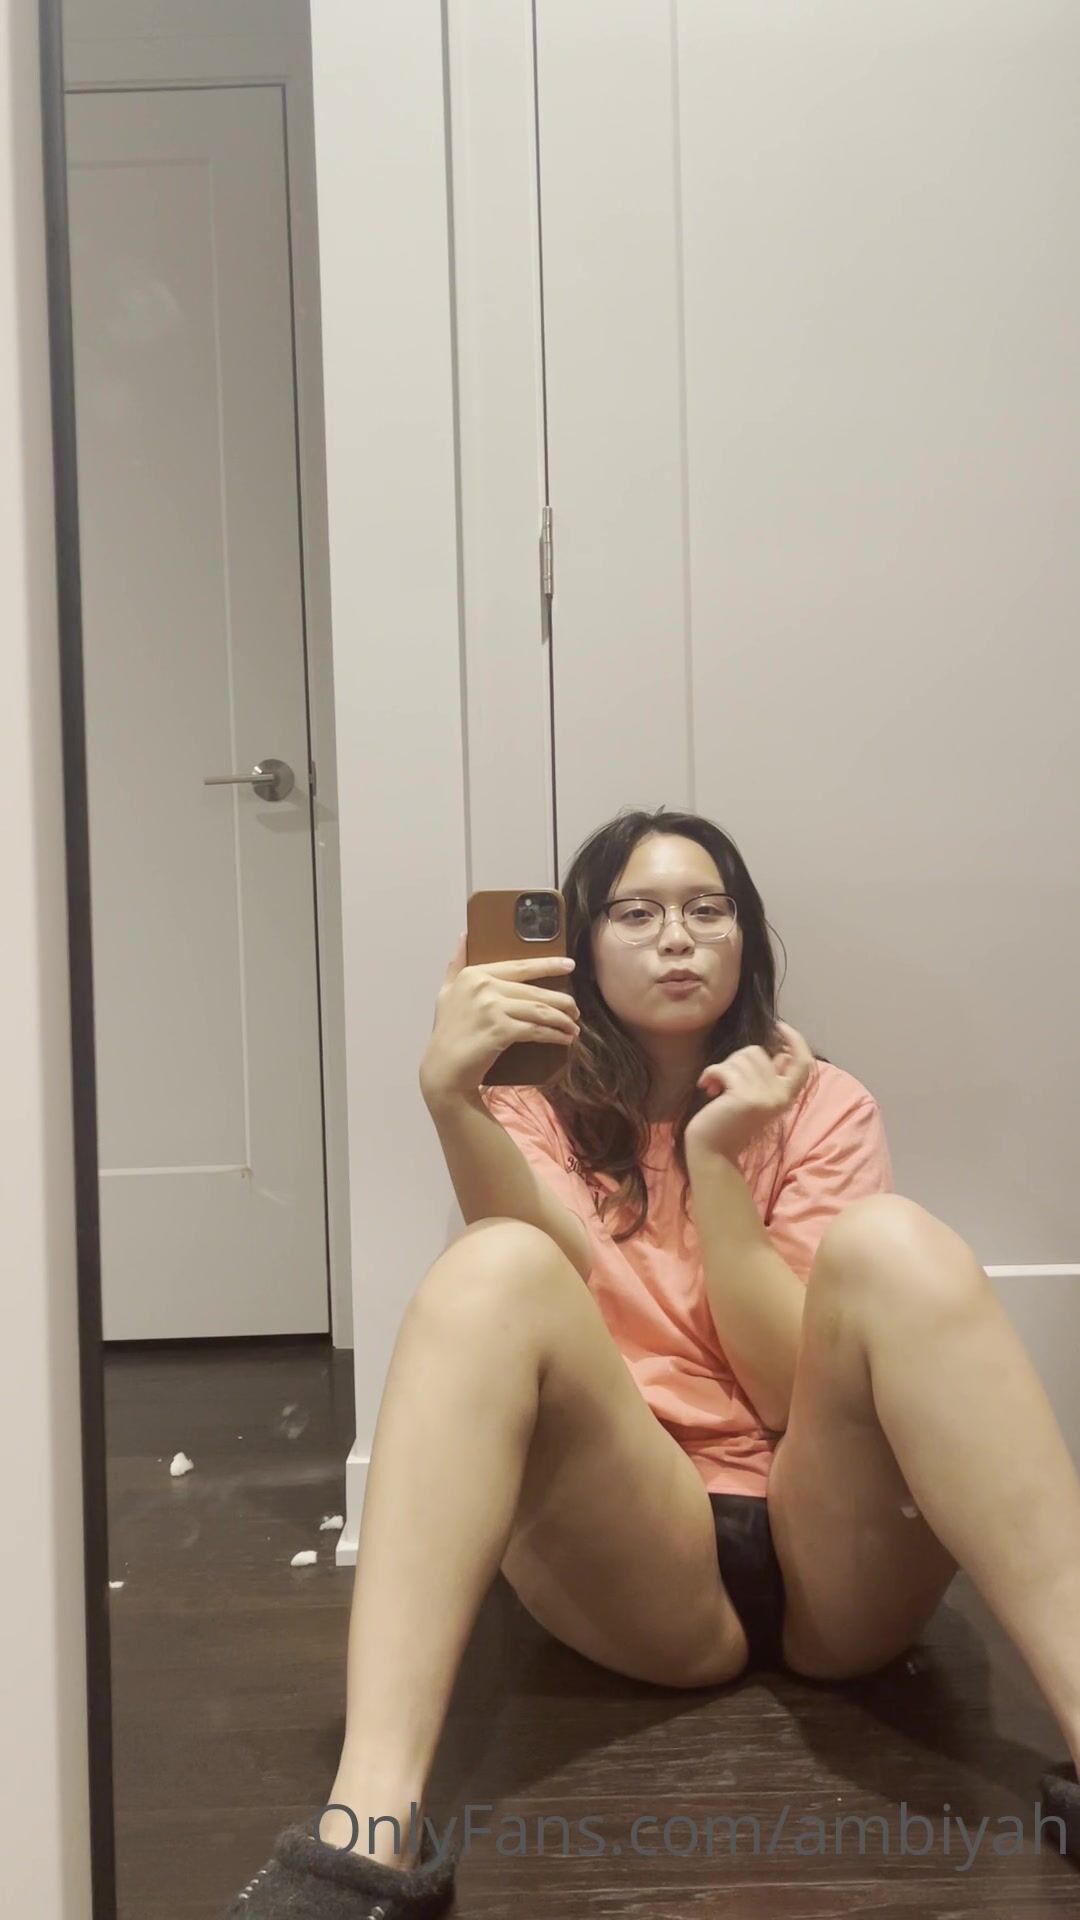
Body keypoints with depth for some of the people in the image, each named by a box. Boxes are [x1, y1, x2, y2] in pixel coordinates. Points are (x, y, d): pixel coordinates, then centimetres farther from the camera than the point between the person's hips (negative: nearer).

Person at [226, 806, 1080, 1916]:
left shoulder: (819, 1105, 11)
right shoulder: (534, 1123, 12)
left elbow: (798, 1384, -2)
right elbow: (551, 1303, -13)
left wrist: (715, 1157, -11)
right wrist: (450, 1095, -29)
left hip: (840, 1561, 1)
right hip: (635, 1571, 0)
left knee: (889, 1242, -26)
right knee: (498, 1267, -27)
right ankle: (372, 1829, -39)